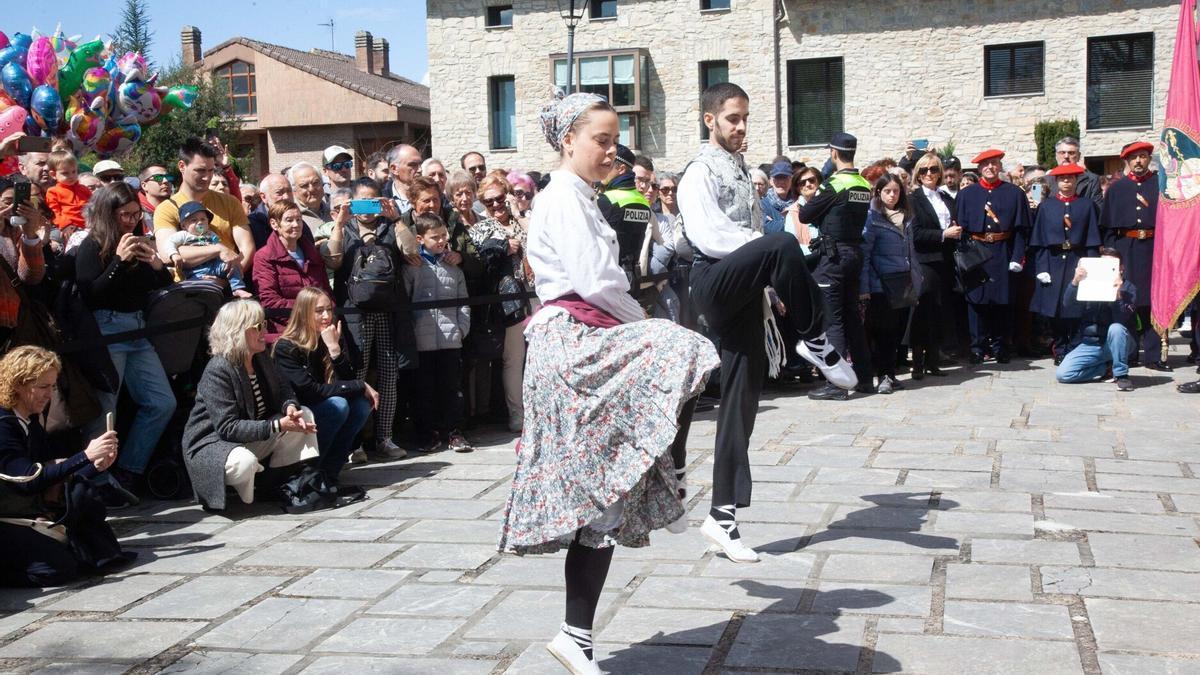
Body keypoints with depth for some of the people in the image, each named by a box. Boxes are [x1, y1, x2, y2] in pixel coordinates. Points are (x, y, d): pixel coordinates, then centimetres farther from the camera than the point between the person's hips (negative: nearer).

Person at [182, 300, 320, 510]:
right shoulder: (217, 370, -23)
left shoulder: (260, 359, 3)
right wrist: (277, 426, -31)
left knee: (304, 415, -4)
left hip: (255, 437, 8)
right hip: (213, 443, -8)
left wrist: (290, 406, -17)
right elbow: (228, 428, -28)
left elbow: (283, 388, 9)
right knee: (244, 463, -40)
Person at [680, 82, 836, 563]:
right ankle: (818, 342, -16)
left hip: (743, 295, 8)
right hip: (714, 282, -8)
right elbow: (709, 233, -17)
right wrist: (778, 255, -20)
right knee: (783, 244, -34)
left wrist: (775, 283, 20)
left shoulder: (741, 172, 24)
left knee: (742, 401, 4)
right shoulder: (700, 173, -2)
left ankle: (723, 516, 8)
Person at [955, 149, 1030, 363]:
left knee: (1002, 301, 4)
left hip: (1003, 255, 0)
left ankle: (1000, 348, 13)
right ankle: (978, 348, 8)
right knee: (976, 300, 0)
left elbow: (1021, 228, 2)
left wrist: (1017, 257, -7)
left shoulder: (1014, 193, 6)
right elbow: (960, 226, 5)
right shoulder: (966, 194, 8)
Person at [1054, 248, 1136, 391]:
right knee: (1062, 373, -18)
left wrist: (1118, 294, -35)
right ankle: (1107, 367, 3)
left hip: (1115, 343, -2)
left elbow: (1122, 320, -20)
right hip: (1089, 343, 3)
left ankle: (1121, 374, -20)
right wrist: (1075, 281, -29)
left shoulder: (1128, 288, -5)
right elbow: (1067, 302, -12)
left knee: (1116, 328, -37)